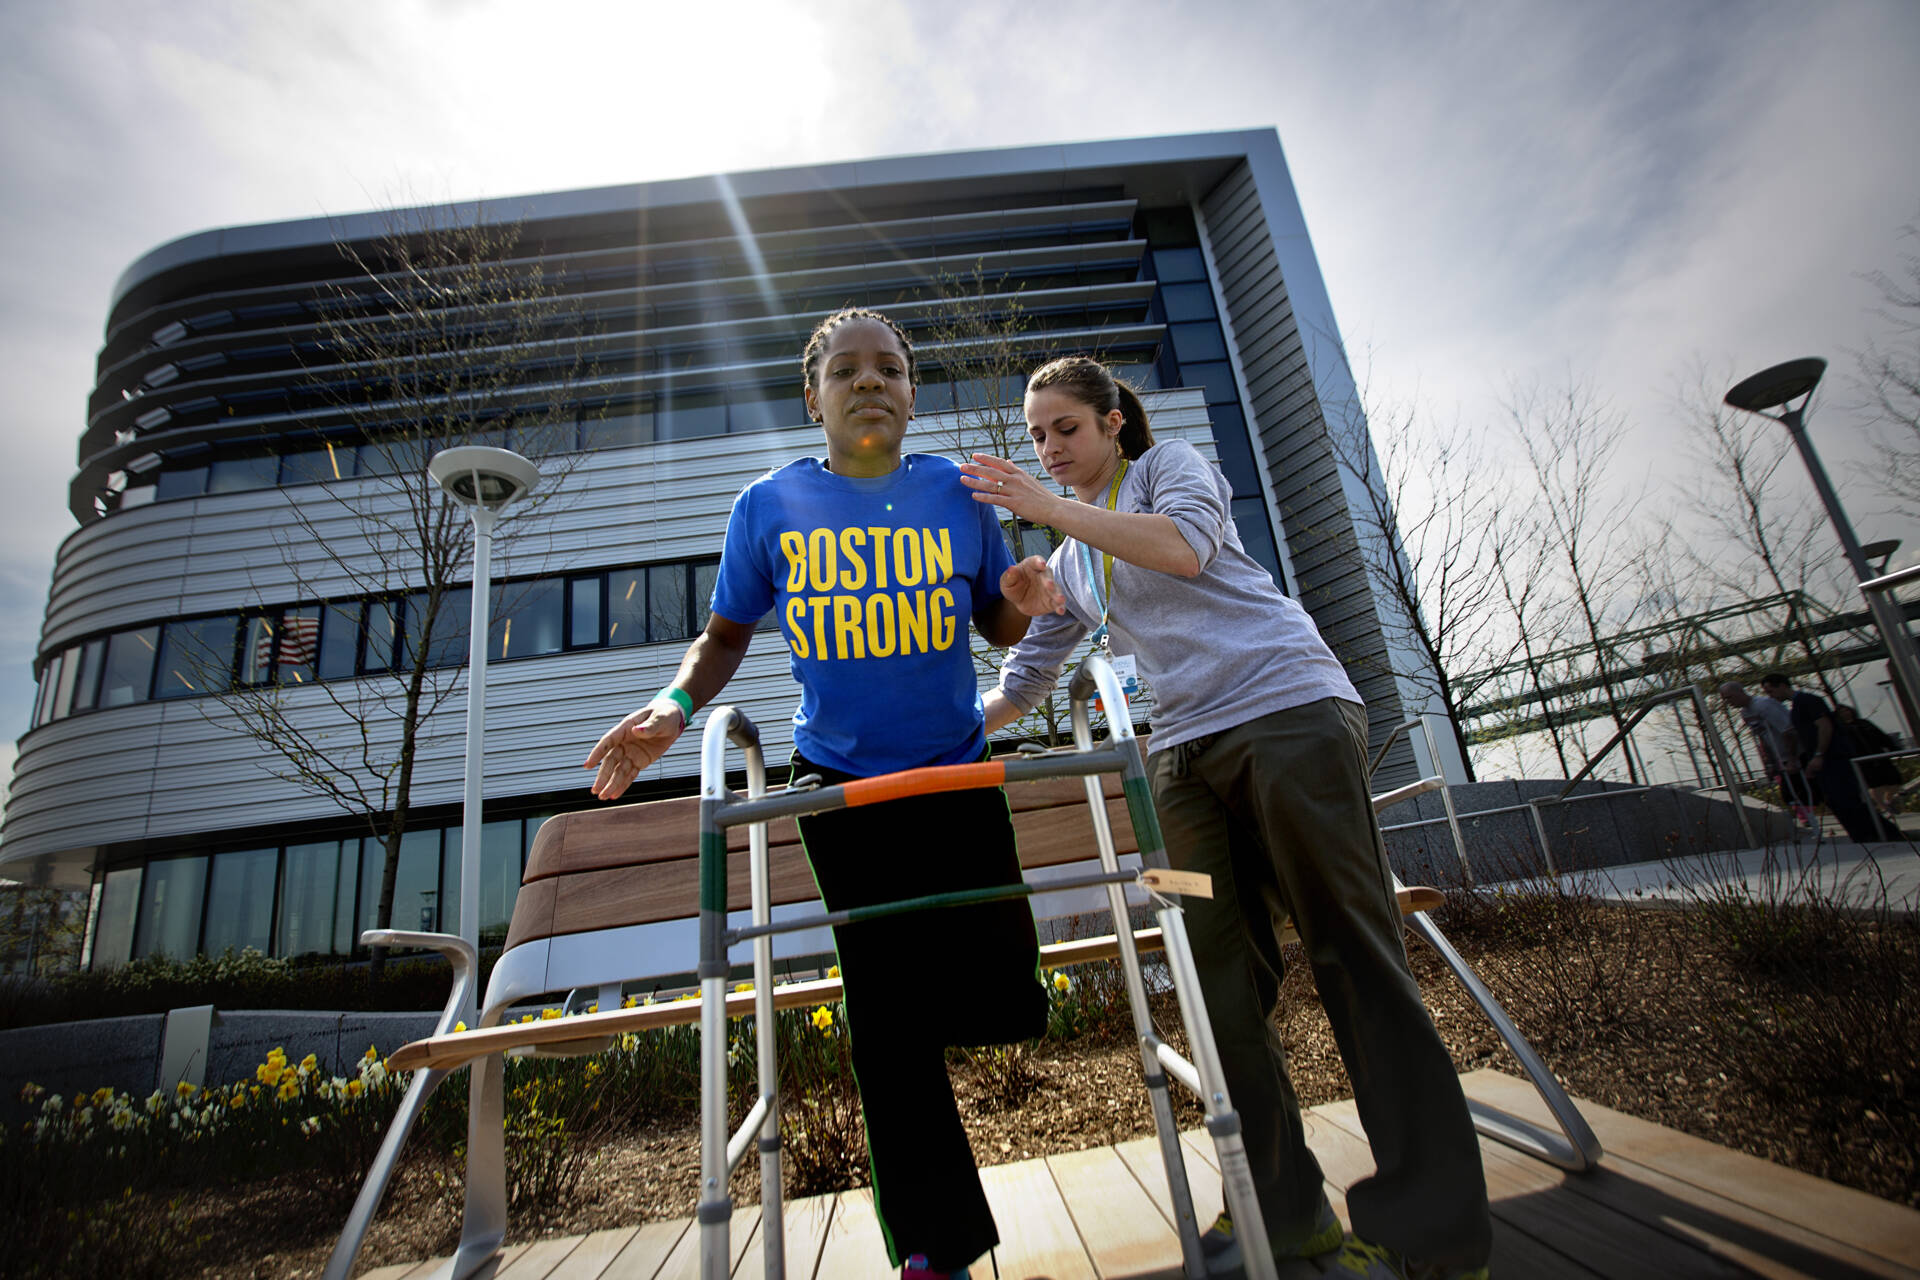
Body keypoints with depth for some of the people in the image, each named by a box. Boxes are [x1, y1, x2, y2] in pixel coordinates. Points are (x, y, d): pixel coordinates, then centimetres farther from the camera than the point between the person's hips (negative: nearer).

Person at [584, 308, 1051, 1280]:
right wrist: (677, 703, -12)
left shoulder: (956, 491, 0)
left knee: (1003, 1002, -1)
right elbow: (727, 633, 6)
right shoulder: (770, 504, -1)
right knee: (888, 1014, 6)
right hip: (841, 782, -1)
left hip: (958, 774, 1)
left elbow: (1001, 623, 7)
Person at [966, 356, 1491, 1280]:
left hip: (1288, 708, -5)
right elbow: (1027, 677, 24)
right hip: (1184, 749, 6)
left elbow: (1185, 545, -16)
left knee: (1353, 950, -5)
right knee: (1222, 977, 2)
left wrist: (1053, 508, -17)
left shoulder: (1172, 466, 8)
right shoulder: (1071, 560, 23)